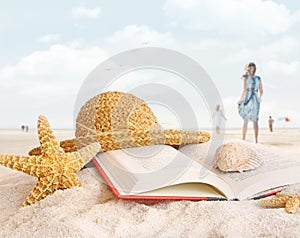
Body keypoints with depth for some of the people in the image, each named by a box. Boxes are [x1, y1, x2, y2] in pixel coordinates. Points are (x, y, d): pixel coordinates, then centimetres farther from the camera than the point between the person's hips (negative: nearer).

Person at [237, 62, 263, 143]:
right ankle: (256, 140, 5)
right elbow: (261, 91, 7)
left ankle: (243, 139, 6)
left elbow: (244, 90, -14)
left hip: (247, 100, -3)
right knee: (255, 121, 8)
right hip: (255, 100, 3)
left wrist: (240, 99, -3)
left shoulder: (244, 77, -5)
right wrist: (260, 98, 27)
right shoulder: (258, 78, 5)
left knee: (245, 121, 5)